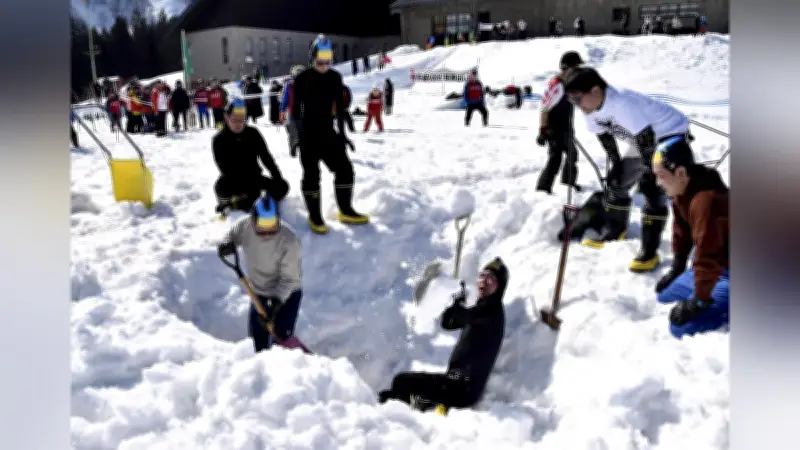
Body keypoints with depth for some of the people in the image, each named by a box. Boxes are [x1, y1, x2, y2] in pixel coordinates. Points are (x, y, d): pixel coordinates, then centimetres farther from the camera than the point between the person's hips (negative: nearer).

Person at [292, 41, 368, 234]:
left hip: (329, 134, 4)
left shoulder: (335, 78, 2)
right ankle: (315, 217, 12)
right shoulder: (302, 79, -10)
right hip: (308, 136, -4)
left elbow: (340, 107, 10)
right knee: (312, 175, 1)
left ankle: (346, 211, 20)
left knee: (345, 169, 5)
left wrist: (342, 133, 10)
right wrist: (296, 137, -9)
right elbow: (296, 110, -6)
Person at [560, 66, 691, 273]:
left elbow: (646, 139, -33)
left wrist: (648, 174, -25)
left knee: (654, 190, -19)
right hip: (645, 138, 9)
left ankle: (649, 252, -13)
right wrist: (616, 165, 4)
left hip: (671, 133, -9)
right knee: (617, 181, 11)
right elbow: (605, 137, 4)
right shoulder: (591, 110, -10)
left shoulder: (622, 103, -37)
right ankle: (615, 229, 32)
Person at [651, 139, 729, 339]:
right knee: (664, 293, 18)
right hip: (716, 265, 10)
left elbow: (707, 254, -31)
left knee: (681, 326, -19)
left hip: (726, 272, -10)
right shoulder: (682, 190, -2)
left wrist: (700, 300, -23)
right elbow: (682, 231, 12)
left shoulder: (706, 200, -33)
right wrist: (677, 268, 18)